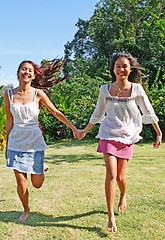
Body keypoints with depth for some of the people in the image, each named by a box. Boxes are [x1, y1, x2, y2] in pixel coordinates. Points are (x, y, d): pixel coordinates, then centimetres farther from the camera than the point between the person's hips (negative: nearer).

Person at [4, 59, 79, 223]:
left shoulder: (38, 94, -5)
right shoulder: (9, 94, 1)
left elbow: (56, 113, 1)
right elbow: (9, 121, 8)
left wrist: (73, 128, -1)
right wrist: (7, 144, 11)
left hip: (34, 142, -1)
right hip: (16, 142, 1)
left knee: (37, 184, 4)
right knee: (21, 182, 2)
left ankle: (40, 169, 40)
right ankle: (26, 210, 29)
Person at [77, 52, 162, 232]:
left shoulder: (136, 89, -4)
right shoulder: (105, 89, 0)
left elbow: (148, 113, 7)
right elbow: (98, 114, 14)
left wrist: (159, 134, 10)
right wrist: (85, 131, 19)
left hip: (127, 137, 0)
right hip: (109, 135, 0)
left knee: (120, 177, 4)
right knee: (111, 175, -12)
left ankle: (123, 197, 40)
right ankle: (111, 217, -2)